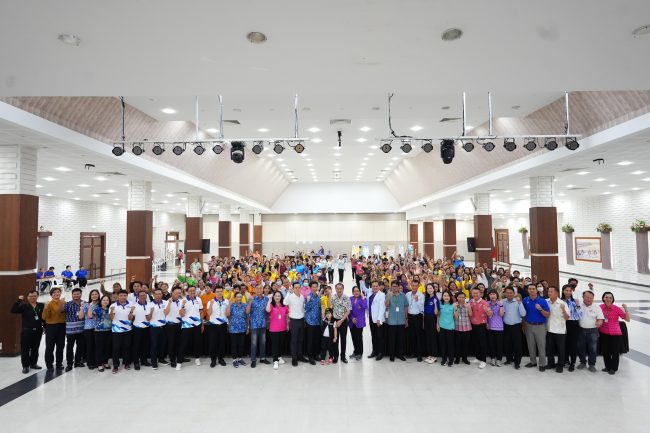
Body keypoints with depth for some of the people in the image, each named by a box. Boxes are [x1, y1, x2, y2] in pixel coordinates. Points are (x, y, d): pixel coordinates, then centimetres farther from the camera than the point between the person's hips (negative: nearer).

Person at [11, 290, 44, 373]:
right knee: (25, 349, -1)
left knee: (35, 348, 13)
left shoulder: (41, 306, 3)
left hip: (38, 330, 3)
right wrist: (19, 300, -22)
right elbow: (13, 310, -16)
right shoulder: (24, 306, -2)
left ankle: (33, 363, 26)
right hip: (26, 331, -2)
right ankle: (25, 366, 8)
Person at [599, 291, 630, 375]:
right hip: (603, 333, 3)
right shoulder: (600, 307, -6)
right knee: (605, 351, 14)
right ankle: (608, 366, 33)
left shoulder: (617, 308, -14)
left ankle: (614, 368, 26)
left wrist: (626, 309, -25)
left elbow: (627, 319, -15)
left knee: (615, 352, 8)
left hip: (615, 334, -3)